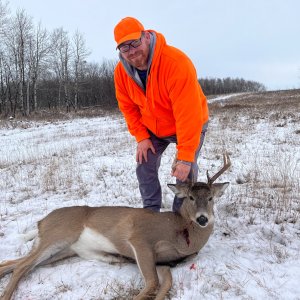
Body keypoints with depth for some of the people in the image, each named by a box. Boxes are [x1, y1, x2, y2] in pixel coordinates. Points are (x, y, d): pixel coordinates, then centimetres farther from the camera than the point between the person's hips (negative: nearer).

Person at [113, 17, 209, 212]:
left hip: (188, 126, -4)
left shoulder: (176, 63, -37)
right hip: (152, 129, 5)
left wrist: (185, 157, -37)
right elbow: (128, 108, -3)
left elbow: (188, 114, -38)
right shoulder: (121, 71, -17)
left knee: (186, 170, -14)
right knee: (145, 165, -3)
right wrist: (141, 137, -13)